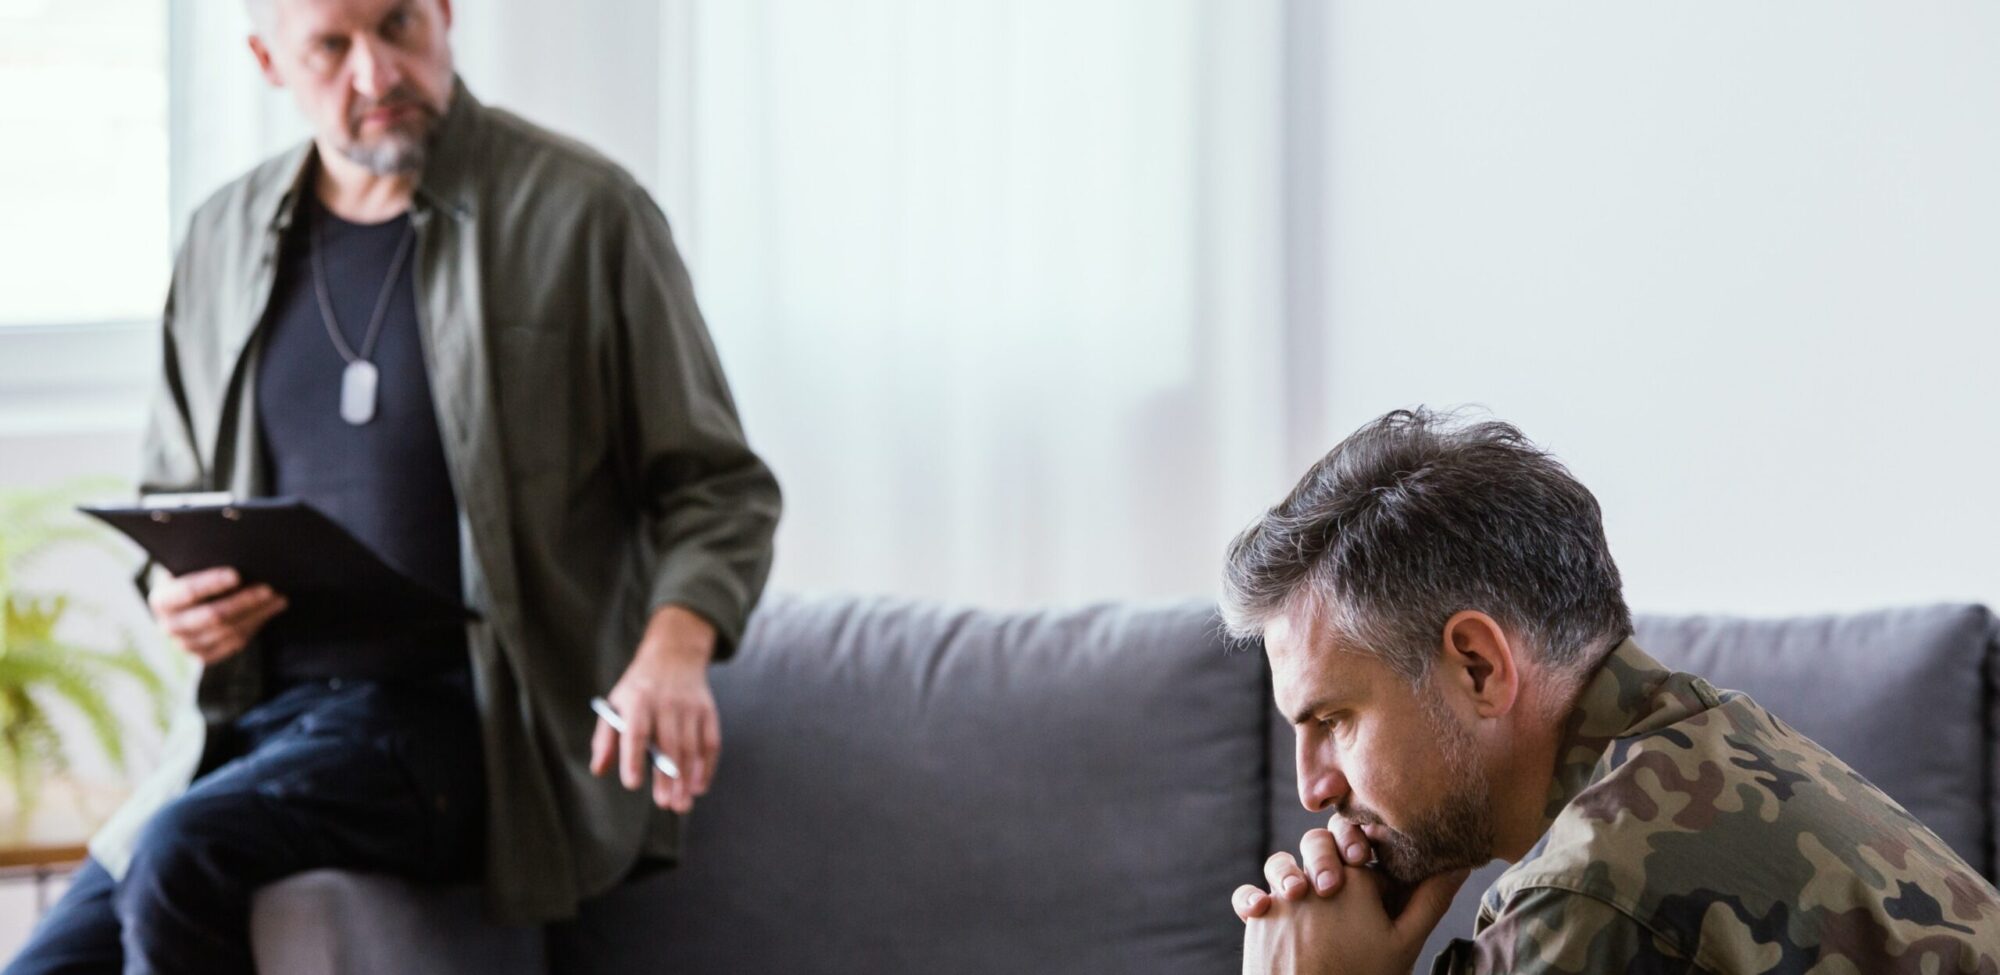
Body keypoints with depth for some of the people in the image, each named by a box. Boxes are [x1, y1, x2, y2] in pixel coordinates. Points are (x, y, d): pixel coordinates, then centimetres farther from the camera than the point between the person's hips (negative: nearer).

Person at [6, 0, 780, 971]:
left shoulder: (581, 215, -3)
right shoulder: (223, 241, 13)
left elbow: (719, 487, 0)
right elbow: (171, 499, 24)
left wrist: (675, 646, -21)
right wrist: (173, 591, 0)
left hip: (460, 708, -6)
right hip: (259, 706, 6)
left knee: (181, 858, -30)